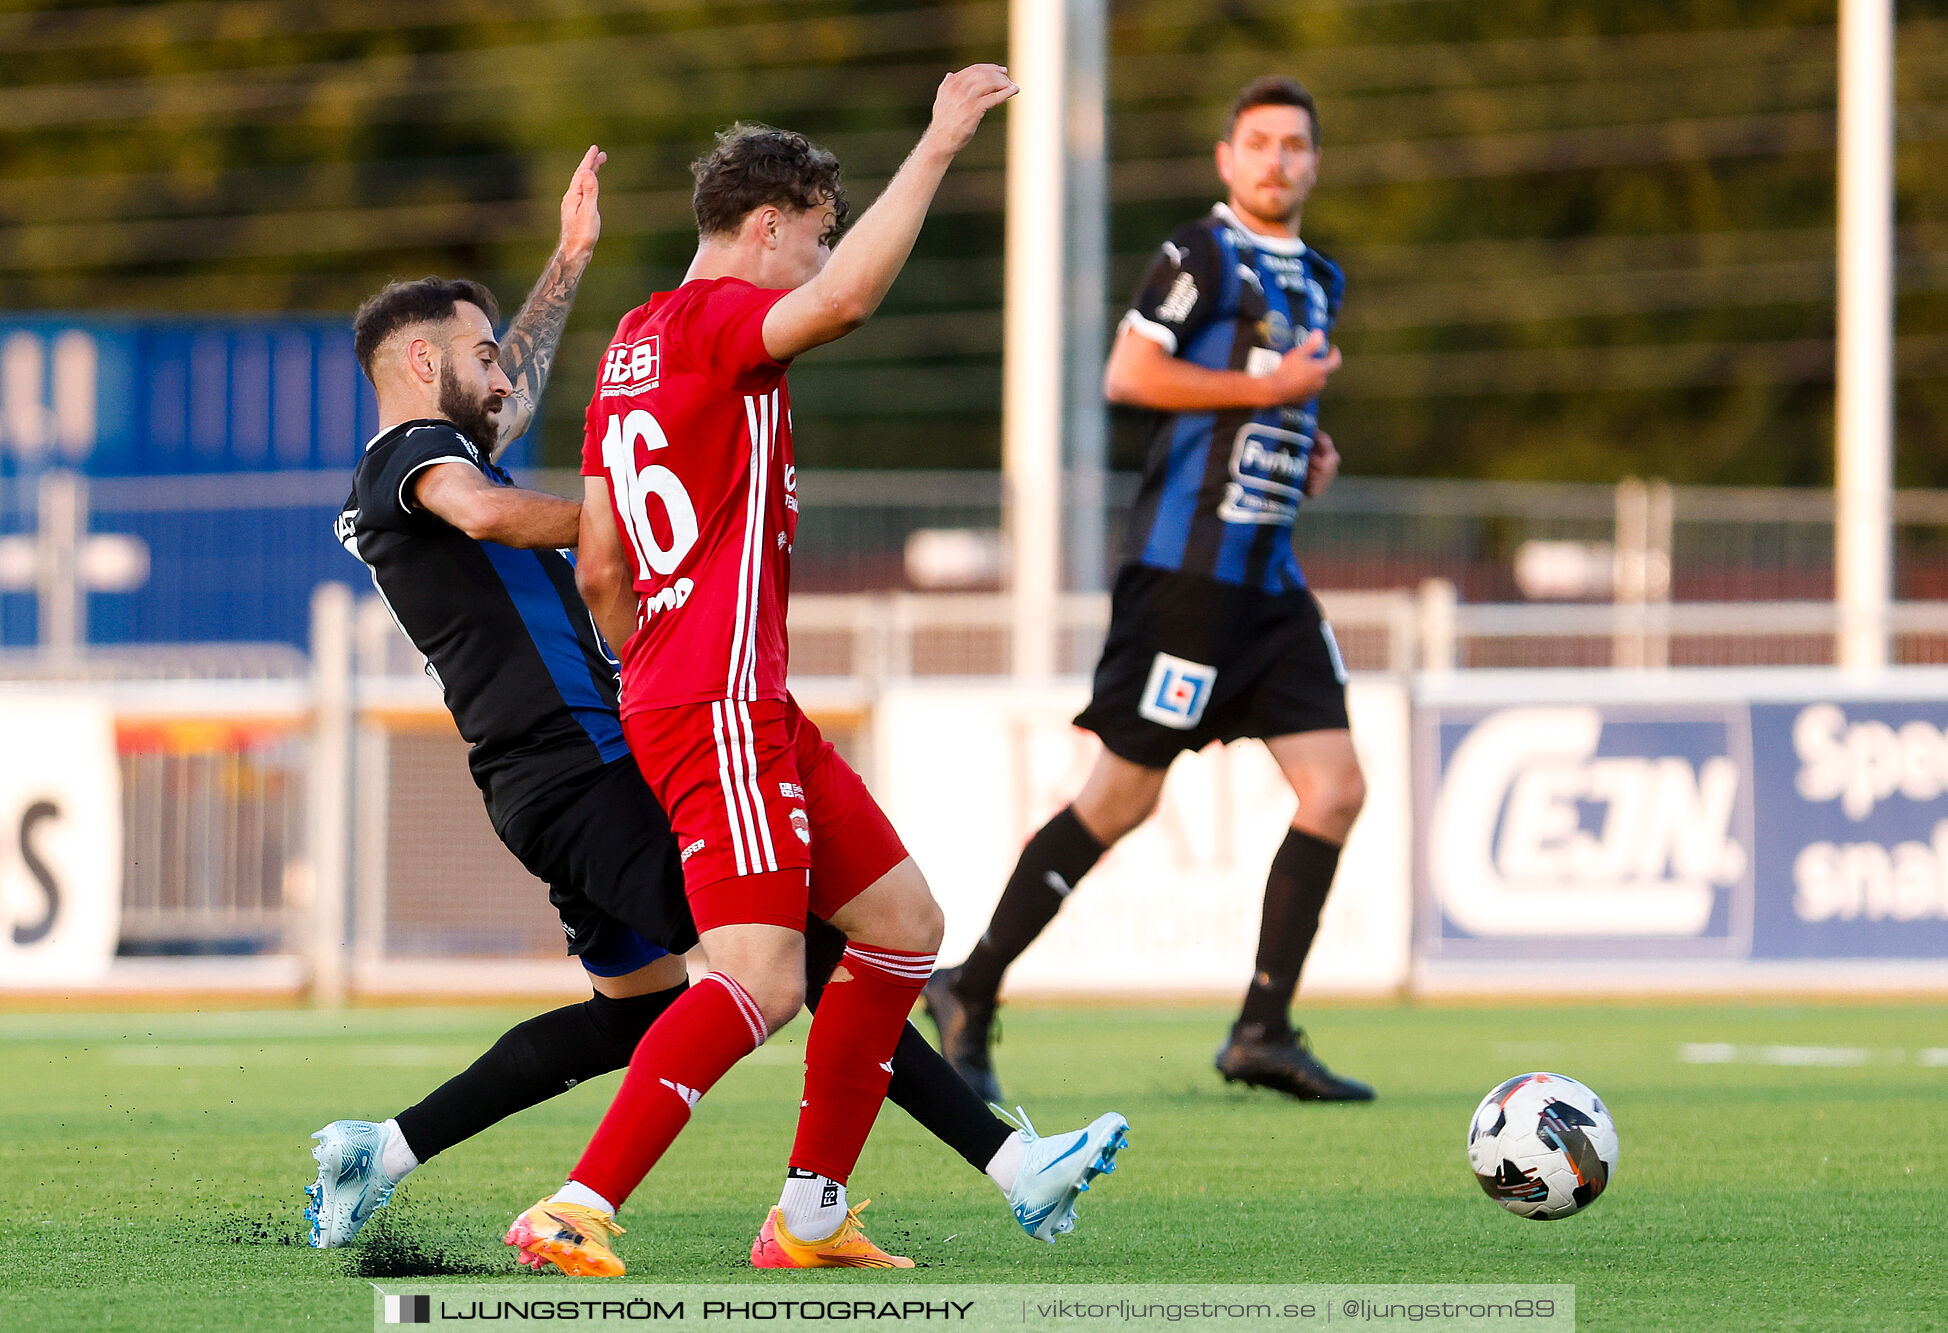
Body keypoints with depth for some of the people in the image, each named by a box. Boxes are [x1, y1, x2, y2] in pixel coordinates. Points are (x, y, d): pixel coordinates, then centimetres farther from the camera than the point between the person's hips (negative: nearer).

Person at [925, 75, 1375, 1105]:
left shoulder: (1317, 282, 18)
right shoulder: (1201, 256, -8)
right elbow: (1129, 373, -18)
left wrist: (1307, 447, 12)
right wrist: (1270, 387, -17)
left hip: (1269, 580, 8)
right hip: (1185, 567, -8)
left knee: (1335, 789, -3)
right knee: (1123, 796, -6)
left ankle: (1263, 1031, 1)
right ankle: (971, 992, 7)